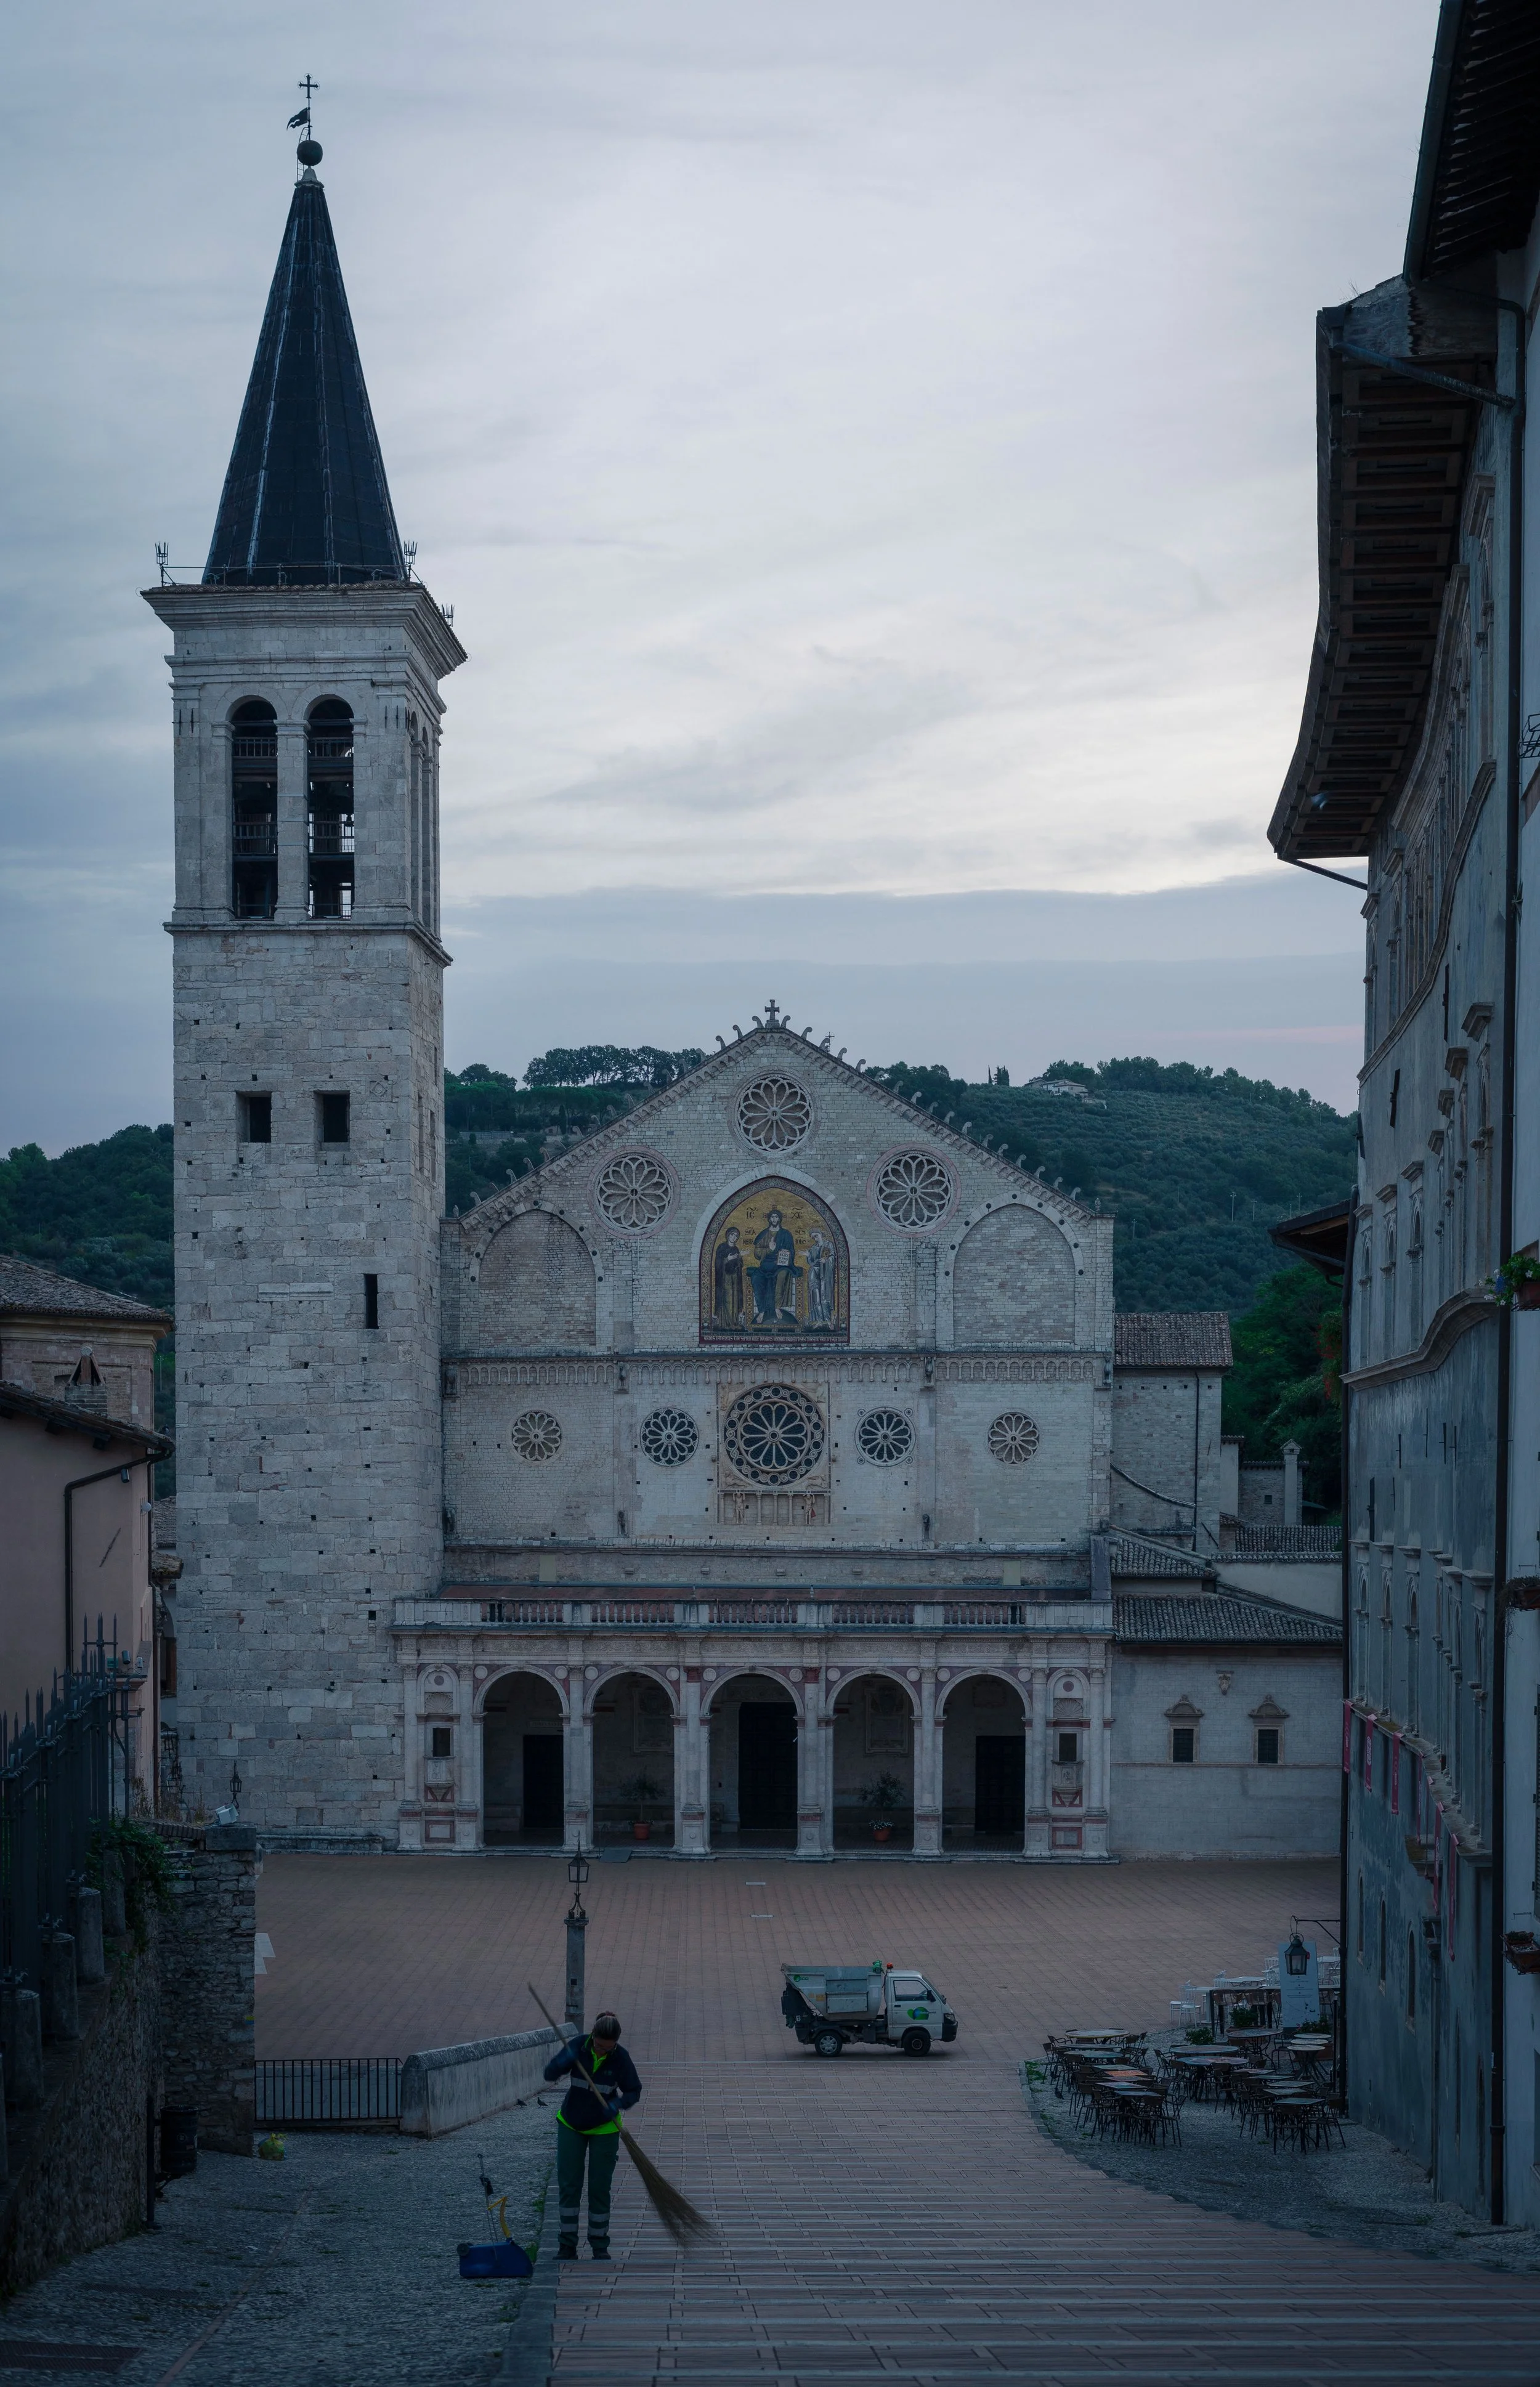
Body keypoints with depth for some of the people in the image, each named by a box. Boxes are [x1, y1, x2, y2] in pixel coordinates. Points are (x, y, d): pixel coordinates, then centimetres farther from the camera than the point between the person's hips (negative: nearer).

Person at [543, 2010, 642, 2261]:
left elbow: (634, 2090, -7)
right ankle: (568, 2245, 5)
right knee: (568, 2185, -1)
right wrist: (564, 2061, -36)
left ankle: (600, 2247, 12)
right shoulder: (578, 2047, -16)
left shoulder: (621, 2058, -17)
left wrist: (618, 2104, -27)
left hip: (605, 2128, -1)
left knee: (600, 2188, 1)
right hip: (571, 2125, 1)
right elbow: (550, 2074, -16)